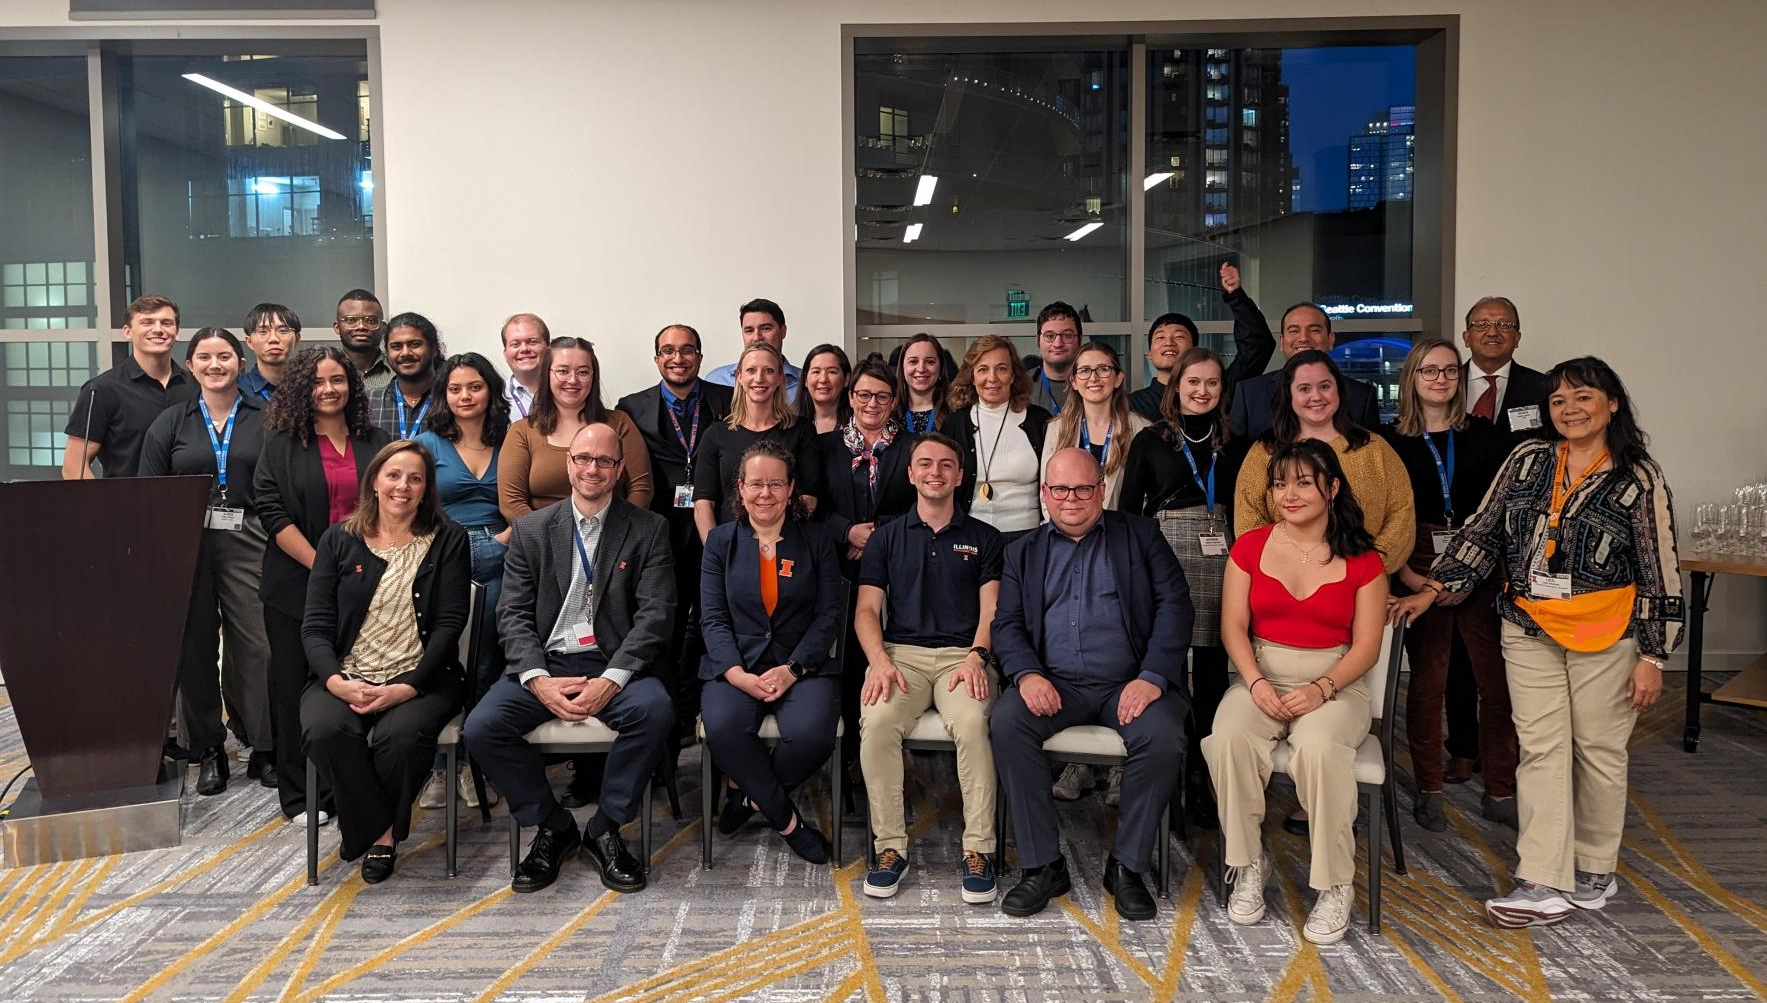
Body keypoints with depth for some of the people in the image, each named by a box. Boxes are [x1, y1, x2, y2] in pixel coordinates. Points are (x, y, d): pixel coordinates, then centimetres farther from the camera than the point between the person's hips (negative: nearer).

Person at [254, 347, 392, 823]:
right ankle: (299, 796, 15)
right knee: (296, 687, 4)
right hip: (297, 586, -1)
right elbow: (272, 512, -5)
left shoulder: (377, 443, 10)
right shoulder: (282, 444, 3)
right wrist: (321, 566, -14)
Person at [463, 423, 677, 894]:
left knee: (654, 709, -33)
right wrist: (538, 680, -14)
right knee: (481, 727, -23)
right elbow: (513, 614, 4)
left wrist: (611, 680, -19)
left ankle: (606, 828, -10)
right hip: (544, 664, 2)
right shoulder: (531, 530, 10)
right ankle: (551, 826, 1)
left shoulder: (649, 529, 4)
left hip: (615, 664, -2)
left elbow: (655, 614, -4)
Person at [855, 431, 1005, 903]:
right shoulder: (887, 537, 17)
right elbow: (866, 609, 9)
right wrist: (880, 662, -10)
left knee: (971, 722, -33)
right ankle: (890, 847, -20)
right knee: (877, 721, -30)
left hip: (964, 655, -1)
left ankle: (978, 849, -22)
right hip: (901, 653, 1)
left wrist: (976, 658, -13)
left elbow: (991, 610, 7)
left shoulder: (984, 538, 16)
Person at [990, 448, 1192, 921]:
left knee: (1162, 736, -30)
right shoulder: (1024, 552, 17)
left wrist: (1152, 678, -13)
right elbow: (1007, 625, 9)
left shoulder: (1140, 535, 11)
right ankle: (1043, 865, -16)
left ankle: (1127, 865, -9)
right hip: (1054, 685, 2)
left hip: (1129, 684, -1)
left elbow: (1174, 604, 1)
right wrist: (1027, 674, -13)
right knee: (1007, 721, -28)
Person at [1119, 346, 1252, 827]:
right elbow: (1128, 508, 6)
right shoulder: (1150, 440, 7)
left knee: (1211, 669, 2)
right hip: (1164, 552, -2)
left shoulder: (1234, 445, 14)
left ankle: (1201, 778, 11)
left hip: (1219, 558, 2)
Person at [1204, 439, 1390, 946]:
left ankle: (1335, 884, -17)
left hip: (1335, 683, -2)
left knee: (1318, 745, -35)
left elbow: (1366, 646, -1)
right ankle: (1248, 865, -13)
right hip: (1261, 677, 2)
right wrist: (1256, 683, -14)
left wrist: (1322, 689, -17)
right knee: (1229, 736, -31)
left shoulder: (1361, 560, 2)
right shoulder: (1250, 546, 8)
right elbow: (1233, 626, 2)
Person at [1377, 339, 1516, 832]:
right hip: (1419, 570, -1)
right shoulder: (1390, 440, 4)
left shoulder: (1485, 436, 8)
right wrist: (1402, 571, -7)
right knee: (1426, 681, 4)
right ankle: (1428, 791, 16)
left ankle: (1500, 792, 13)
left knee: (1499, 680, 0)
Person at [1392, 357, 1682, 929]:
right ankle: (1545, 884, 2)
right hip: (1529, 632, 2)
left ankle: (1594, 871, 25)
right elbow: (1482, 531, 6)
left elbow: (1661, 574, -2)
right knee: (1541, 751, 0)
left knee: (1598, 750, 8)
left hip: (1606, 637, -2)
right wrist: (1435, 590, -3)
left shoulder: (1639, 479, -4)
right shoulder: (1528, 460, 4)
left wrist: (1652, 657, -5)